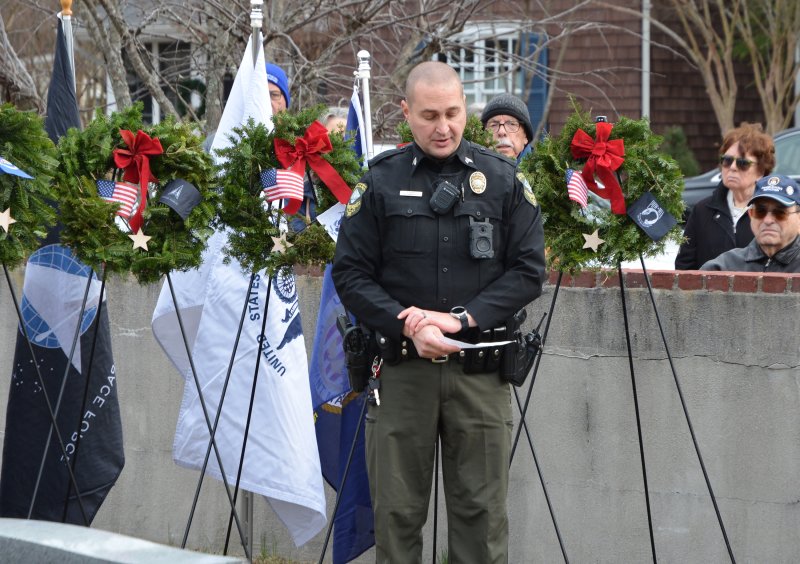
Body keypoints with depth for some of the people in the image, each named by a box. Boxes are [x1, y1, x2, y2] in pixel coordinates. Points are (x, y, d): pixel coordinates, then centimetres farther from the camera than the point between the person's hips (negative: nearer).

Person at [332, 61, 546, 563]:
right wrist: (409, 328, -12)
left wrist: (461, 319, -10)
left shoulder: (503, 179, 5)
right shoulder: (381, 182, 4)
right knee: (397, 512, 4)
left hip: (480, 372, 0)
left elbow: (529, 270, 2)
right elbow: (351, 274, 2)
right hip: (402, 370, 0)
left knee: (481, 512, 2)